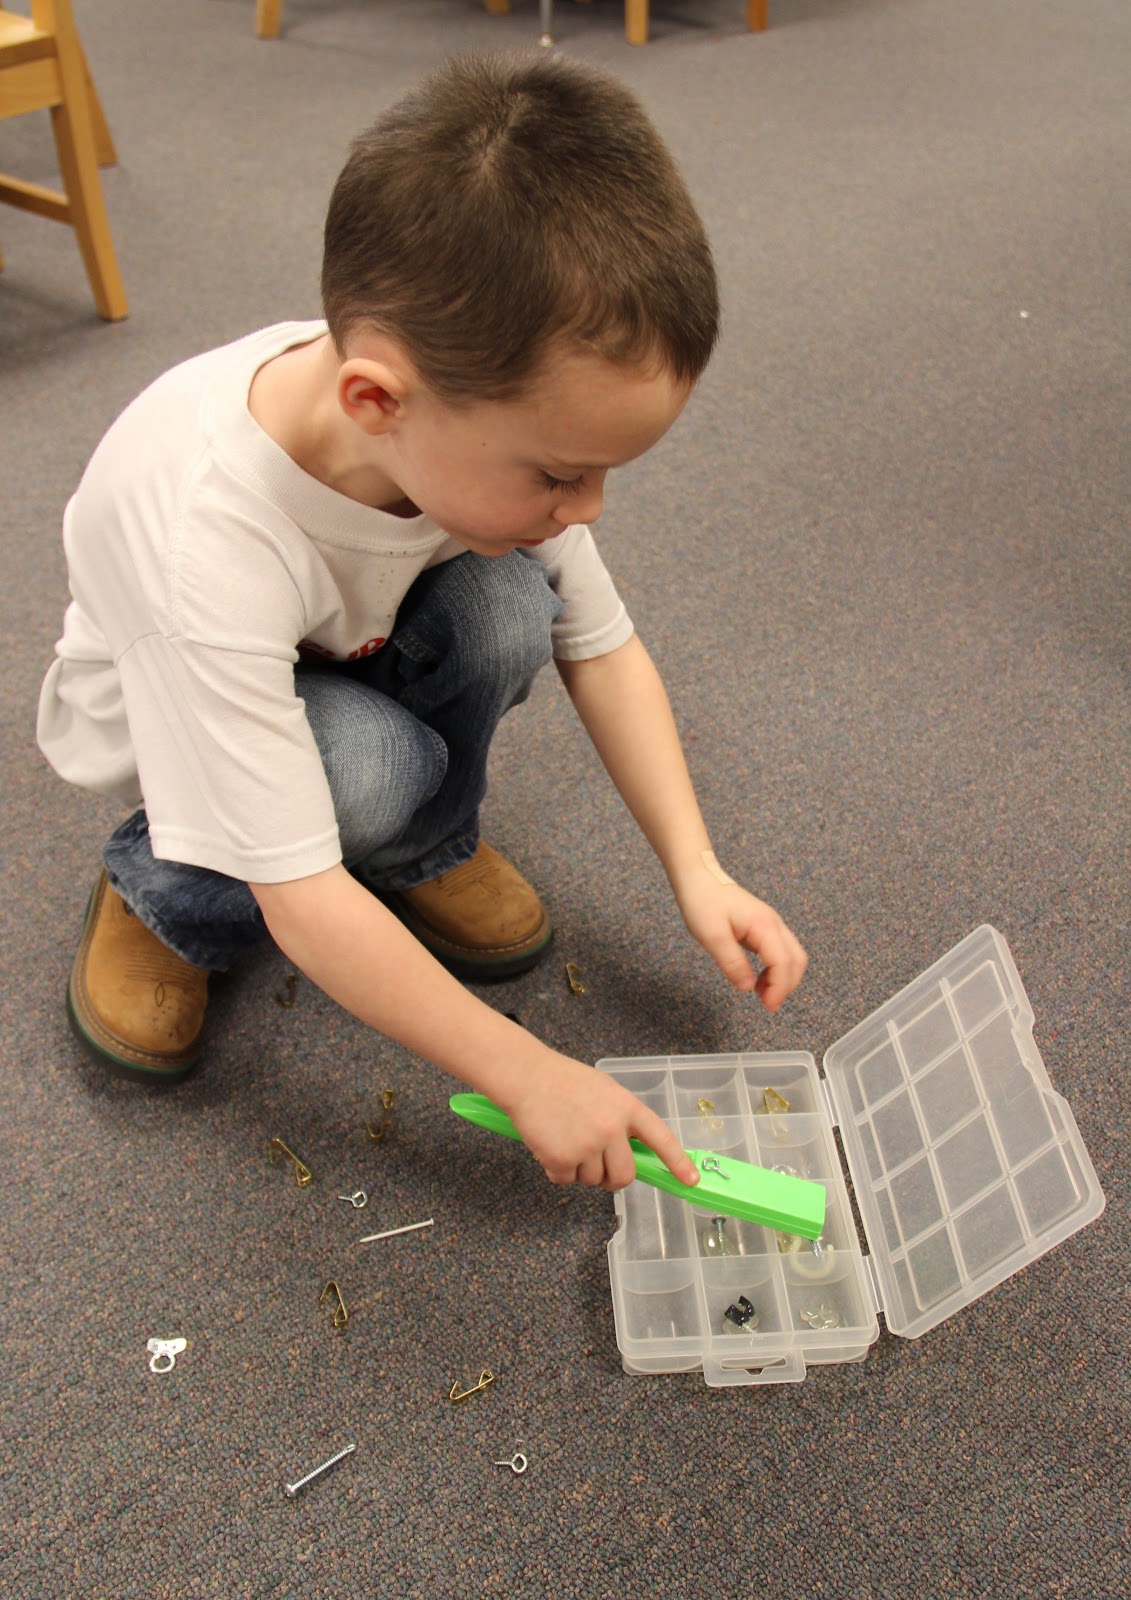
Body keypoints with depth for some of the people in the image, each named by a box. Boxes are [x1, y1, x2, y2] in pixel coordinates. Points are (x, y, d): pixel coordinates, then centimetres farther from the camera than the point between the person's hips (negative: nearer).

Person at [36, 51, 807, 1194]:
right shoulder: (209, 539, -43)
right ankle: (165, 893, -2)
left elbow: (601, 646, -13)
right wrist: (527, 1077, -33)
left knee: (506, 614, -27)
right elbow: (301, 901, -38)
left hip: (356, 664, 4)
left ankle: (427, 851, 2)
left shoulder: (481, 414, -27)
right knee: (370, 768, -34)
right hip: (168, 710, -4)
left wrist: (695, 867, -21)